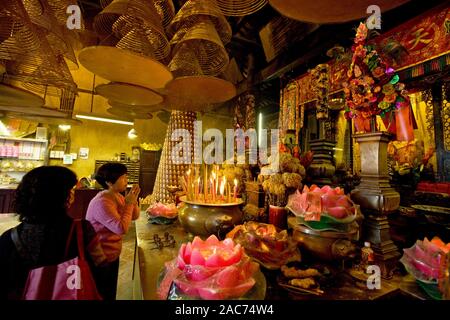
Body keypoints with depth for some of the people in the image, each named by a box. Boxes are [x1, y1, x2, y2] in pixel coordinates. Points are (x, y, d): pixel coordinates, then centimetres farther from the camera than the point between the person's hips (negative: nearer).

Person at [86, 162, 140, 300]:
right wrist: (129, 204, -26)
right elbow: (122, 228, -34)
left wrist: (133, 200, -12)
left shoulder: (118, 196, -1)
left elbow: (134, 216, 5)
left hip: (112, 255, 8)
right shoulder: (101, 202, -29)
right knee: (102, 295, 15)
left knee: (111, 293, 26)